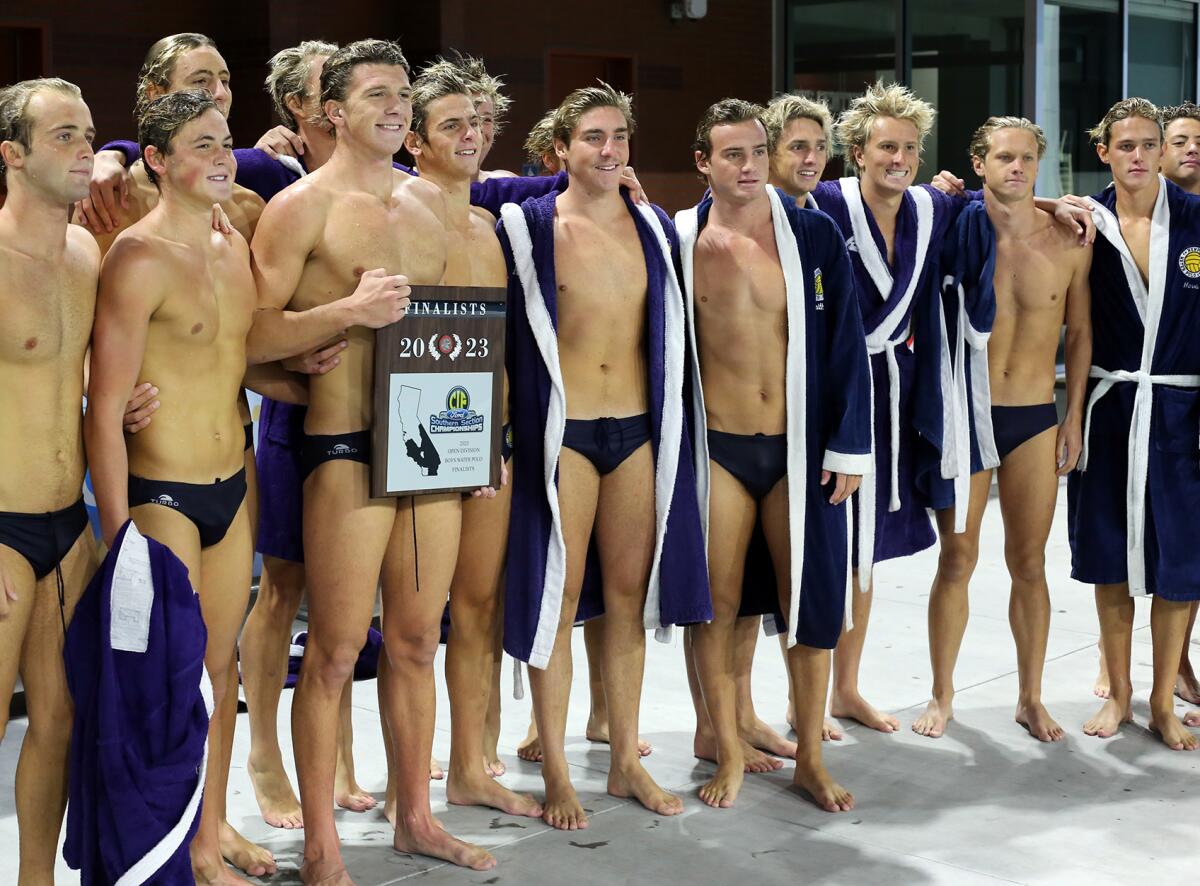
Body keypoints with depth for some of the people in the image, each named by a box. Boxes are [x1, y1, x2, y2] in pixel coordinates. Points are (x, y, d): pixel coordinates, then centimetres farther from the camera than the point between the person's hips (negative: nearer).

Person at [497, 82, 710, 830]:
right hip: (563, 431, -4)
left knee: (629, 595, 10)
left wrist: (670, 428, 13)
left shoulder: (654, 228, 9)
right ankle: (556, 773, 11)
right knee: (557, 599, 1)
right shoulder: (527, 226, -4)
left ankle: (627, 760, 22)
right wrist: (509, 435, -8)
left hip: (639, 430, 4)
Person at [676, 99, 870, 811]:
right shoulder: (678, 241, 0)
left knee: (812, 602, 4)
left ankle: (810, 758, 18)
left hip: (800, 446, 0)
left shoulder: (816, 235, -1)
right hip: (718, 450, 0)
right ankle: (729, 753, 19)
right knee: (717, 604, 4)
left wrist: (849, 448, -4)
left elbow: (847, 345, 0)